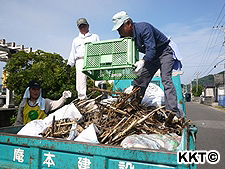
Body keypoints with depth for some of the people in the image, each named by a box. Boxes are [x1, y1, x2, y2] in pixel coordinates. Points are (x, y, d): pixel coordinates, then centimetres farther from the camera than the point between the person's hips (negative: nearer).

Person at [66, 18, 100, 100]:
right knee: (80, 84, -8)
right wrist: (69, 65, 12)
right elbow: (72, 53, 25)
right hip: (80, 61, 2)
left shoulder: (95, 36, 24)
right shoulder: (76, 40, 31)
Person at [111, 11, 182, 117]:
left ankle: (173, 113, -26)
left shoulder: (143, 28, -29)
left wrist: (142, 62, -58)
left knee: (166, 80, -24)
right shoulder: (126, 36, -7)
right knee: (138, 81, 3)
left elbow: (151, 49, -39)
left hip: (165, 52, -7)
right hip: (151, 57, 8)